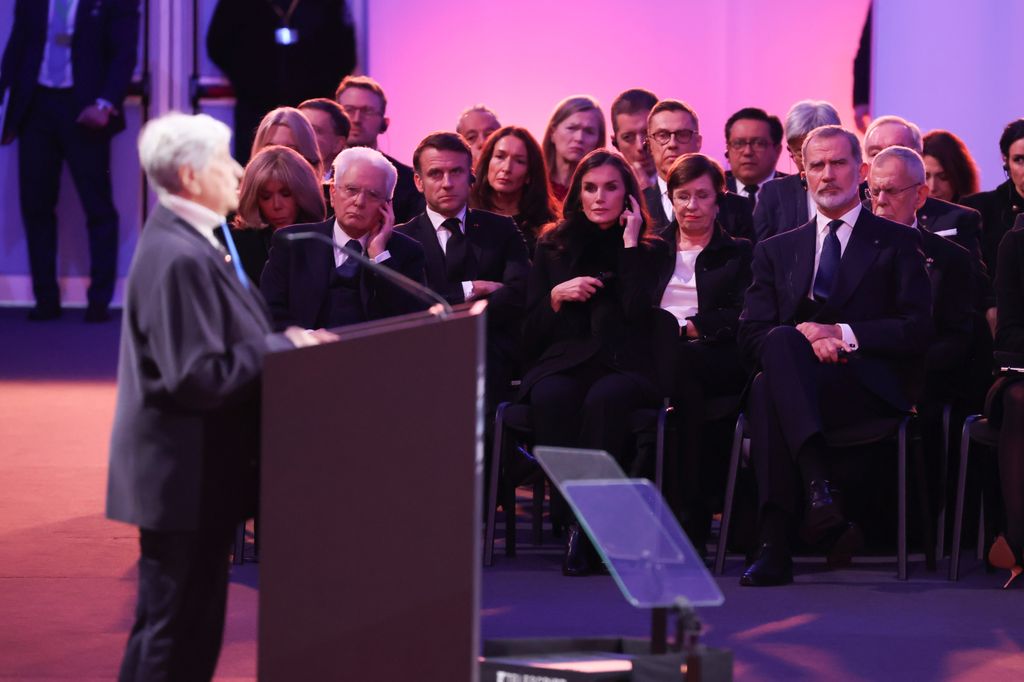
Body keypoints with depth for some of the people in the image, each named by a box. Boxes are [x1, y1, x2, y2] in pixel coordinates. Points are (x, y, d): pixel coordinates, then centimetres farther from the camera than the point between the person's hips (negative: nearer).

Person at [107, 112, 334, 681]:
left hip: (201, 470, 11)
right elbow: (198, 377, -26)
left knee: (195, 630, 17)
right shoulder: (178, 259, -22)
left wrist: (283, 339, 4)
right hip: (185, 478, -11)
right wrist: (281, 347, -17)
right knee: (172, 636, -3)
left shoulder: (194, 241, 11)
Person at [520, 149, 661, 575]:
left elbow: (639, 313, -8)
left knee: (606, 397, -38)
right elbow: (530, 333, 16)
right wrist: (557, 295, -3)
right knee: (553, 397, -36)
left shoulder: (648, 250, 12)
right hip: (563, 362, 2)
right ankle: (571, 519, -33)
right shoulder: (553, 248, 19)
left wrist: (629, 242, -4)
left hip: (625, 365, -2)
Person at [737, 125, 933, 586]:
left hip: (871, 387, -3)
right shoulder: (777, 251, 26)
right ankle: (818, 487, -51)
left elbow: (917, 331, 4)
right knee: (781, 342, -36)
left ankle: (776, 545, -47)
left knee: (768, 390, -35)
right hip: (804, 380, 3)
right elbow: (751, 336, 13)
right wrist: (803, 338, -10)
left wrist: (842, 335, -9)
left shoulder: (897, 244, 16)